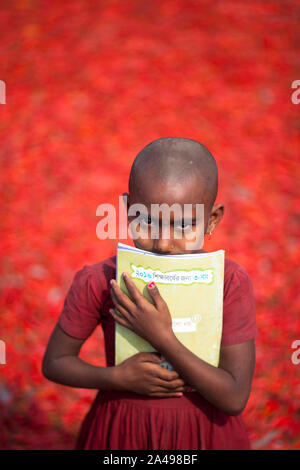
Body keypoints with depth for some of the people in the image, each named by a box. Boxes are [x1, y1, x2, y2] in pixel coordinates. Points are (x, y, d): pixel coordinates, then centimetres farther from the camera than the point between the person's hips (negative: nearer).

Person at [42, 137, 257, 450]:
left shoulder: (232, 283, -20)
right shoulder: (98, 282, -18)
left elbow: (235, 400, -22)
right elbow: (54, 363, -5)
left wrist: (162, 338, -32)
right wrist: (119, 377, -22)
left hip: (204, 433, 0)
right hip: (122, 434, 0)